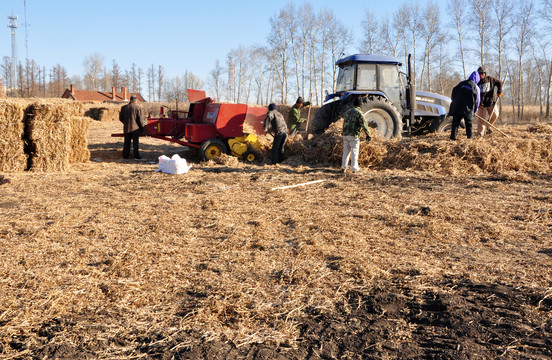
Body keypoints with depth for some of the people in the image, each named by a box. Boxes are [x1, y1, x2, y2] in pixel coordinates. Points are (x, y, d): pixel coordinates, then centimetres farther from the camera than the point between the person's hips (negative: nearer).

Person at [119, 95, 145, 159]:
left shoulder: (124, 107, 10)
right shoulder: (138, 107, -5)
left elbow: (121, 118, 13)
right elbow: (140, 119, -8)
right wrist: (142, 127, 0)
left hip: (126, 128, 4)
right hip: (135, 128, -4)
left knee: (126, 142, 11)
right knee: (135, 142, -2)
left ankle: (125, 155, 14)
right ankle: (136, 156, -4)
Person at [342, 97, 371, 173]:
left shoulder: (348, 111, 11)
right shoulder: (358, 113, -11)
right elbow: (363, 125, -15)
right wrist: (368, 134, -8)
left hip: (345, 134, 6)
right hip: (354, 135, -6)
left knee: (346, 151, 12)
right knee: (354, 152, 1)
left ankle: (344, 167, 13)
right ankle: (354, 168, 3)